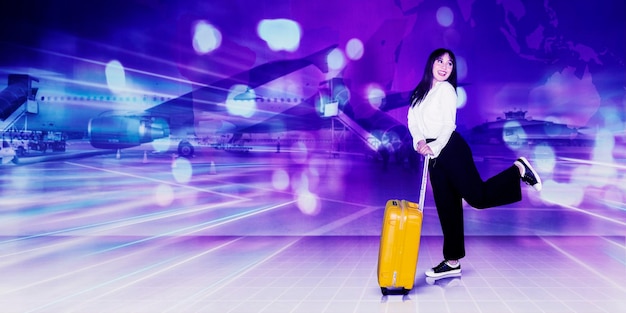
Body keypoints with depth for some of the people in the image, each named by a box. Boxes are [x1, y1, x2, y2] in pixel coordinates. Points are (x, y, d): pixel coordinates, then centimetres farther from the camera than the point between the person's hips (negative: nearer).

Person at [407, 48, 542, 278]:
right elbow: (412, 120, 9)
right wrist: (419, 141, -8)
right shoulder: (421, 92, 17)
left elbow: (448, 125, -11)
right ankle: (452, 262, 14)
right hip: (435, 155, 6)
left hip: (451, 148, -6)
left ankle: (518, 169, 7)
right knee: (447, 209, 8)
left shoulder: (446, 89, -3)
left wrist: (435, 147, -21)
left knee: (478, 196, -14)